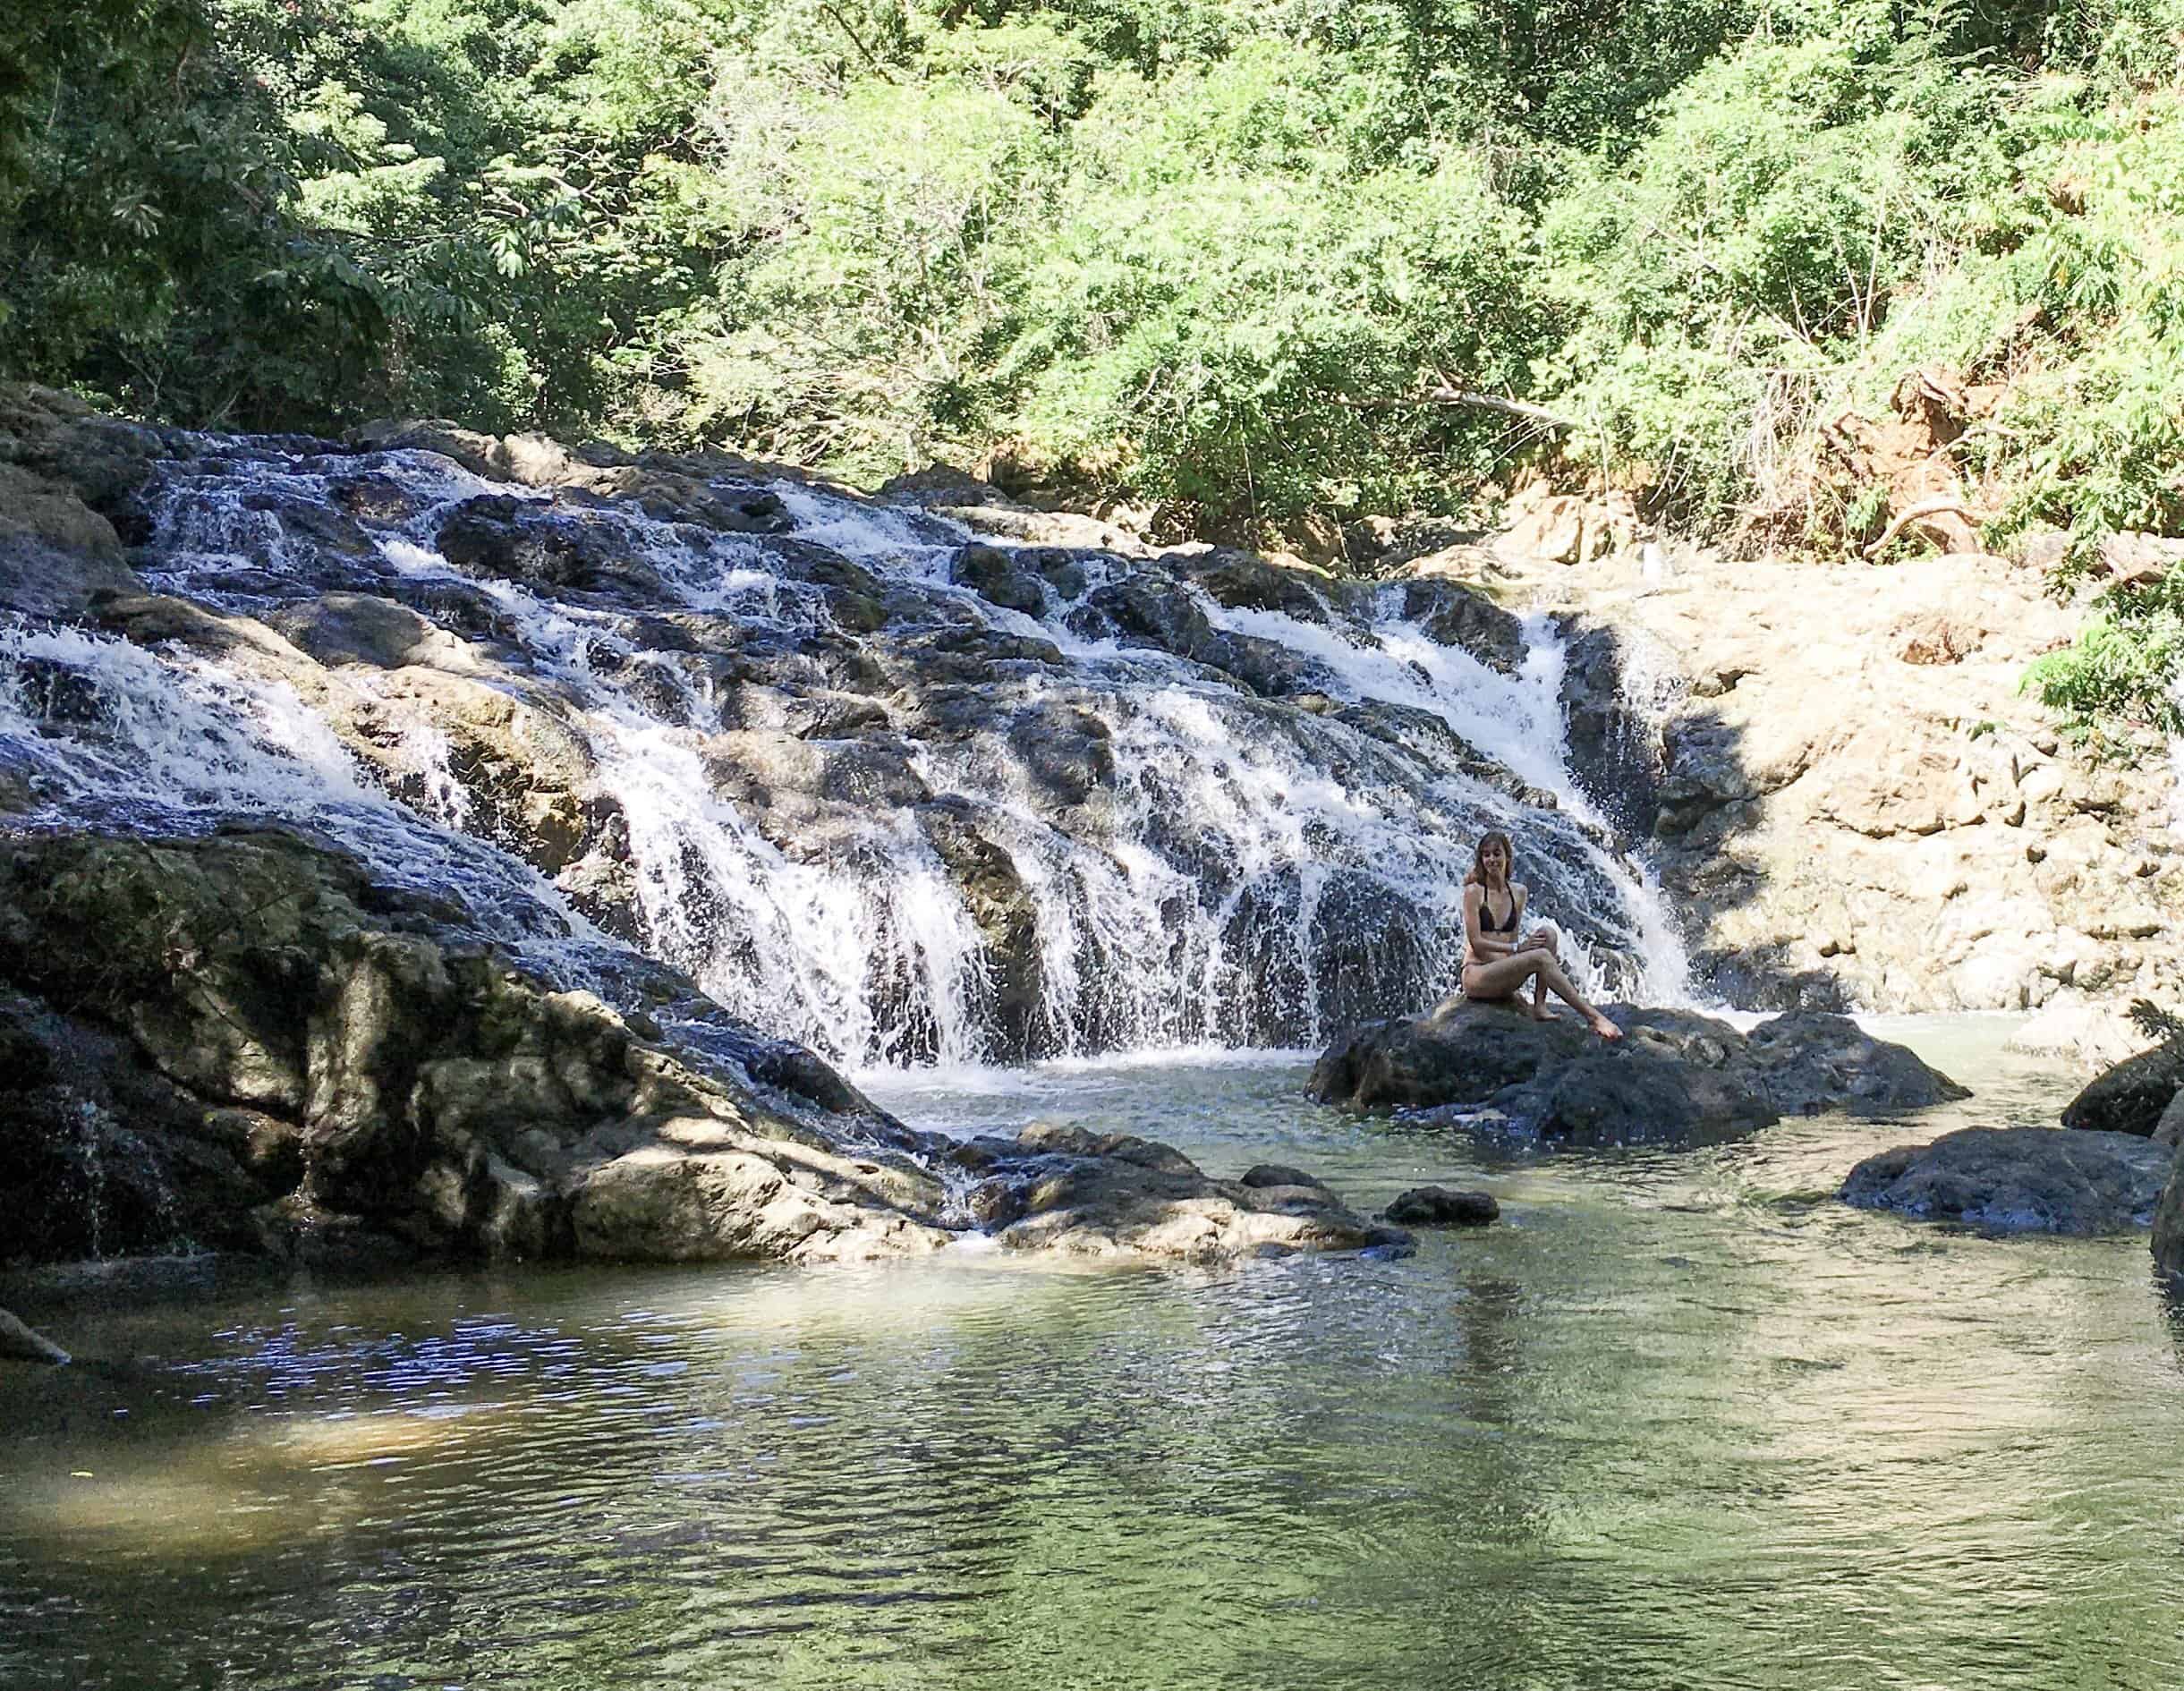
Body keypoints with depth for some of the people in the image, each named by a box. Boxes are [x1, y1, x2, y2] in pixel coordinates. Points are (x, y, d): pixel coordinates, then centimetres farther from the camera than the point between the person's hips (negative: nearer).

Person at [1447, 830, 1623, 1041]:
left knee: (1548, 931, -15)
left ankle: (1540, 1005, -23)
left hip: (1505, 975, 6)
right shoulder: (1474, 891, -5)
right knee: (1541, 957, -28)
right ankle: (1593, 1017, -30)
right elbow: (1476, 942, -11)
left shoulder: (1518, 891, 14)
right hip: (1476, 974, -6)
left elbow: (1513, 937, 16)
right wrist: (1517, 948, -15)